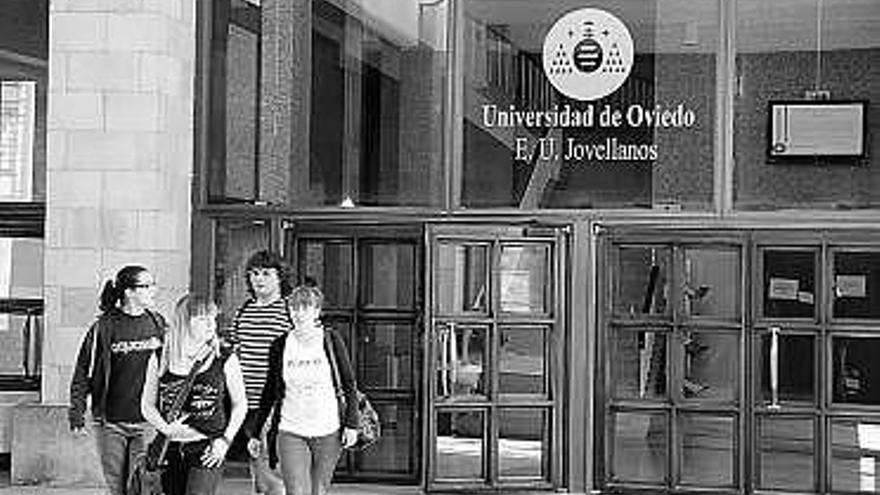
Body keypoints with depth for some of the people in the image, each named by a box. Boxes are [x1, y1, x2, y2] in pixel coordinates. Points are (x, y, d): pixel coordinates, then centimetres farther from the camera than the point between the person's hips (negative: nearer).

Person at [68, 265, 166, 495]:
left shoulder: (157, 324, 3)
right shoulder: (105, 326, -5)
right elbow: (83, 373, -1)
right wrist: (77, 415, -3)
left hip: (147, 421, 1)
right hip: (110, 423, -1)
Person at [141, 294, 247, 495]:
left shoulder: (224, 360, -2)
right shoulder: (160, 360, 2)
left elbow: (240, 404, 6)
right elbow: (147, 405, 8)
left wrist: (226, 440, -4)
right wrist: (166, 428, -9)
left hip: (207, 450, -3)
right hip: (170, 451, 3)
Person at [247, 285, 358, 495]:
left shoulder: (331, 340, -1)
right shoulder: (280, 345, 2)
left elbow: (349, 385, 3)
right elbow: (269, 391, 10)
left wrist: (351, 423, -4)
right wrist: (255, 432, 11)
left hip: (327, 430, 0)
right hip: (290, 431, 0)